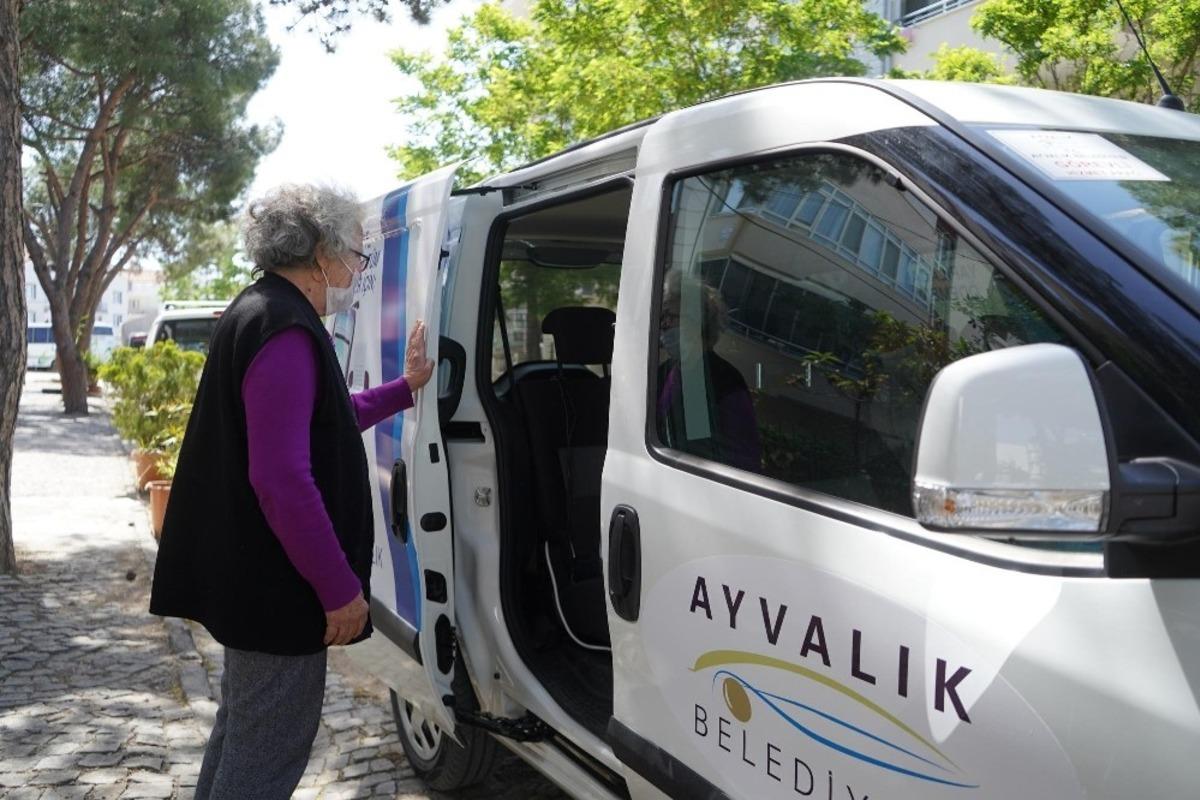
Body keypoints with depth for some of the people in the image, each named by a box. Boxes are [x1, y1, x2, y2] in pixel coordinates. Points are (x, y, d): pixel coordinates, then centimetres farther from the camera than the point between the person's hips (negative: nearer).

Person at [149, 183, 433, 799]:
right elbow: (283, 479, -28)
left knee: (243, 729, 25)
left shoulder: (260, 314, 13)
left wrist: (406, 386, 27)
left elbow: (318, 421, 26)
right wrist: (341, 588, -22)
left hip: (248, 578, 11)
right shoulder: (286, 331, -22)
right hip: (276, 586, -11)